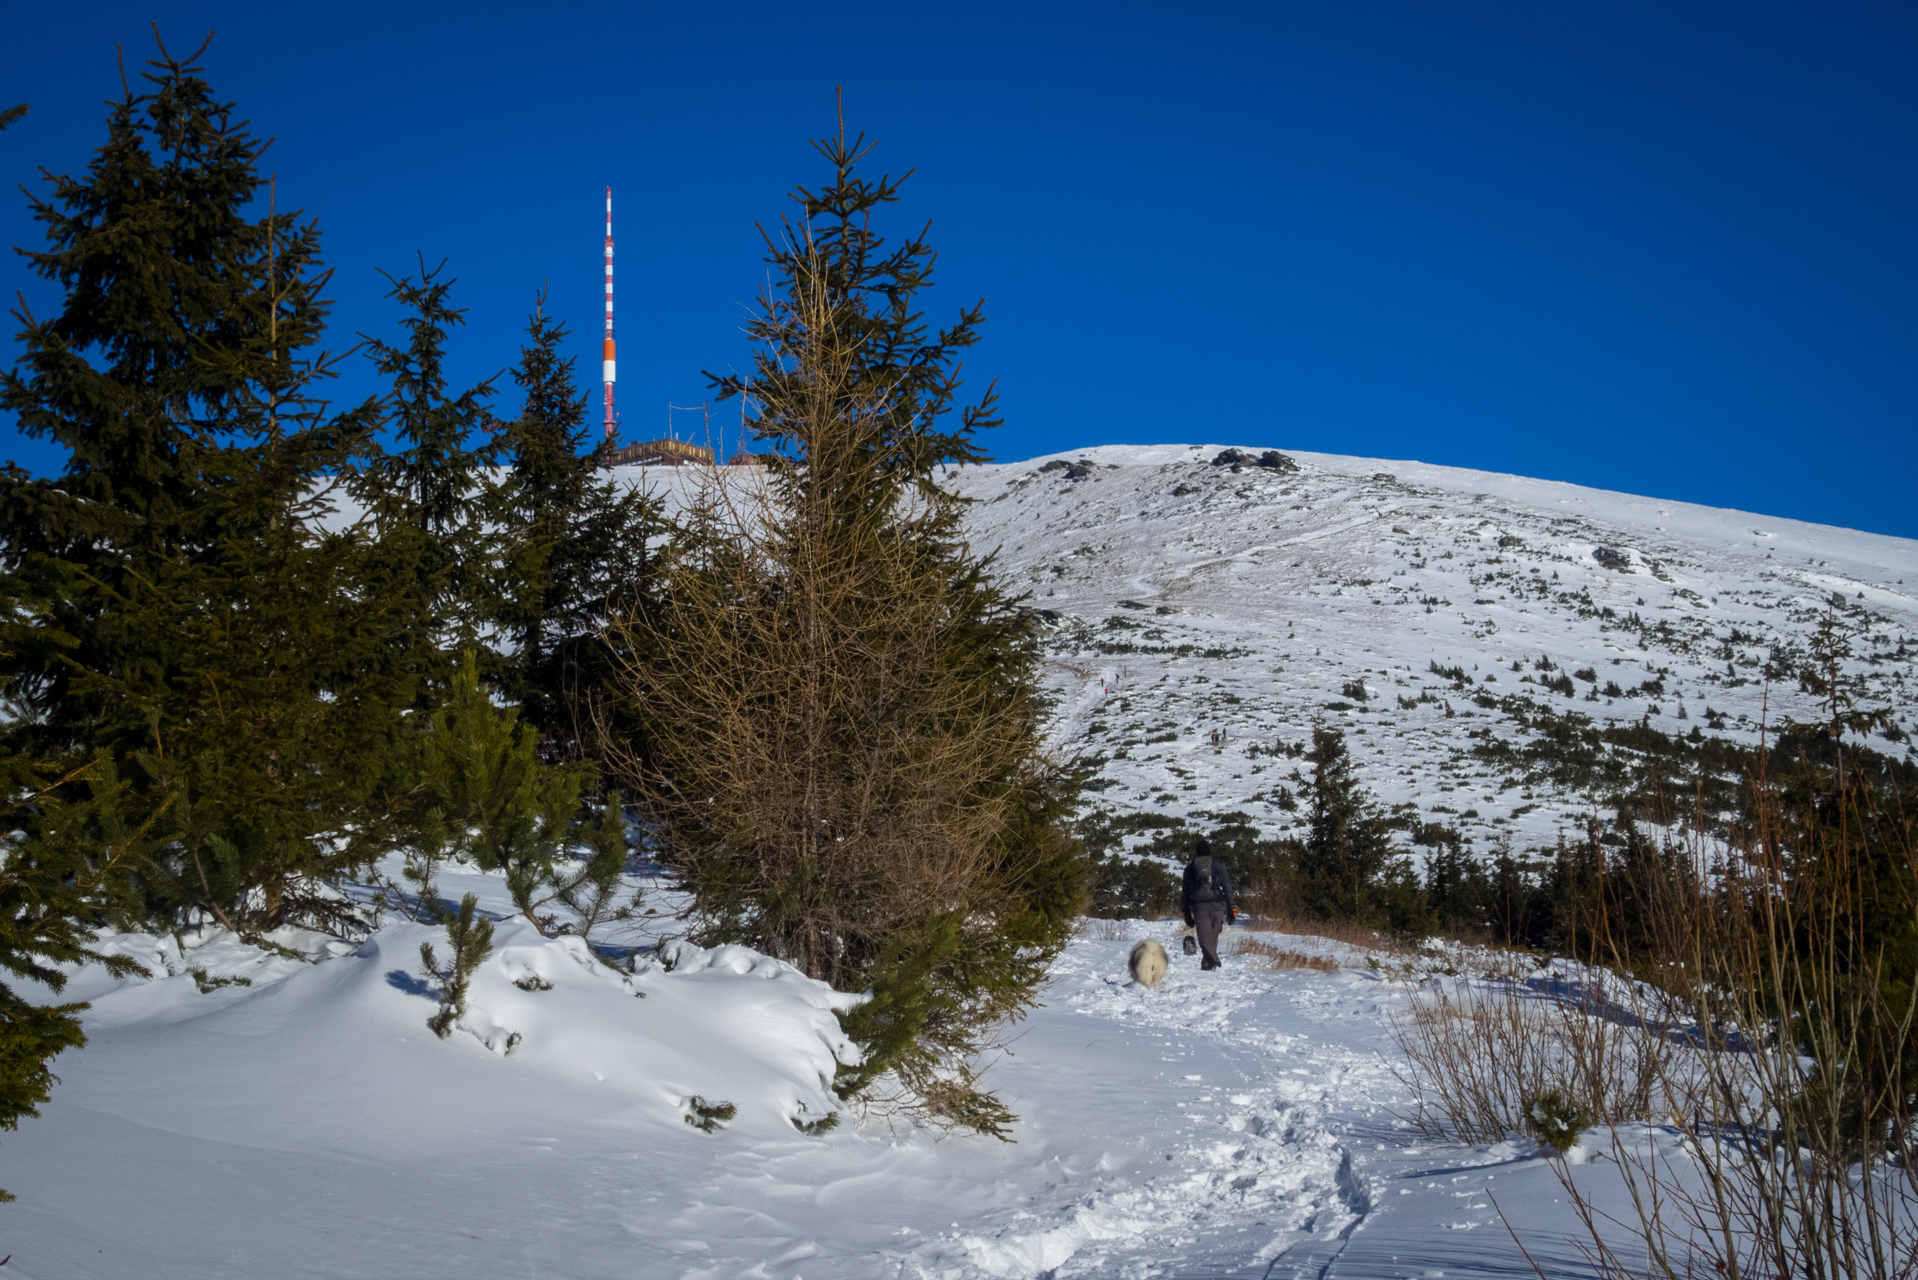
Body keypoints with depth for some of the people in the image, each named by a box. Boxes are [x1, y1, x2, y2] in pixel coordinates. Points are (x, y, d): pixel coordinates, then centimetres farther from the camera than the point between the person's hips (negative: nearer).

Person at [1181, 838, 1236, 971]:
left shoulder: (1190, 868, 13)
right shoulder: (1218, 865, 11)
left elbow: (1185, 892, 12)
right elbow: (1228, 888, 6)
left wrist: (1186, 912, 16)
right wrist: (1231, 909, 8)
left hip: (1199, 907, -1)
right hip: (1218, 907, 1)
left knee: (1205, 940, -4)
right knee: (1213, 938, 13)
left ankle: (1212, 962, -25)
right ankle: (1207, 964, 13)